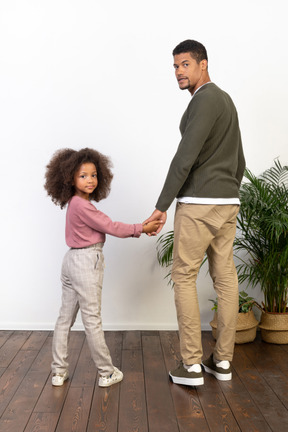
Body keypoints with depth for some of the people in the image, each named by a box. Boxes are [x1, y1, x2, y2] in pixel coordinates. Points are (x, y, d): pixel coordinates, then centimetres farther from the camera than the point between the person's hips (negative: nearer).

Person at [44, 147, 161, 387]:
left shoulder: (76, 204, 12)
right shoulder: (82, 206, -18)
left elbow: (105, 226, 13)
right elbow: (110, 227, -14)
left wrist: (138, 228, 8)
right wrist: (142, 228, -6)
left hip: (72, 261, 10)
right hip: (86, 262, -10)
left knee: (66, 316, 12)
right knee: (92, 319, 0)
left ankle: (59, 371, 22)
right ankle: (107, 372, 15)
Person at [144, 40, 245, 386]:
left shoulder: (205, 100, -11)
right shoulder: (226, 100, 20)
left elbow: (185, 158, -19)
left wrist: (162, 206, -17)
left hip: (199, 203, -9)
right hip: (228, 202, 10)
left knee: (184, 276, -1)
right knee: (225, 276, 9)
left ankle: (191, 365, 4)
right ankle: (222, 360, 19)